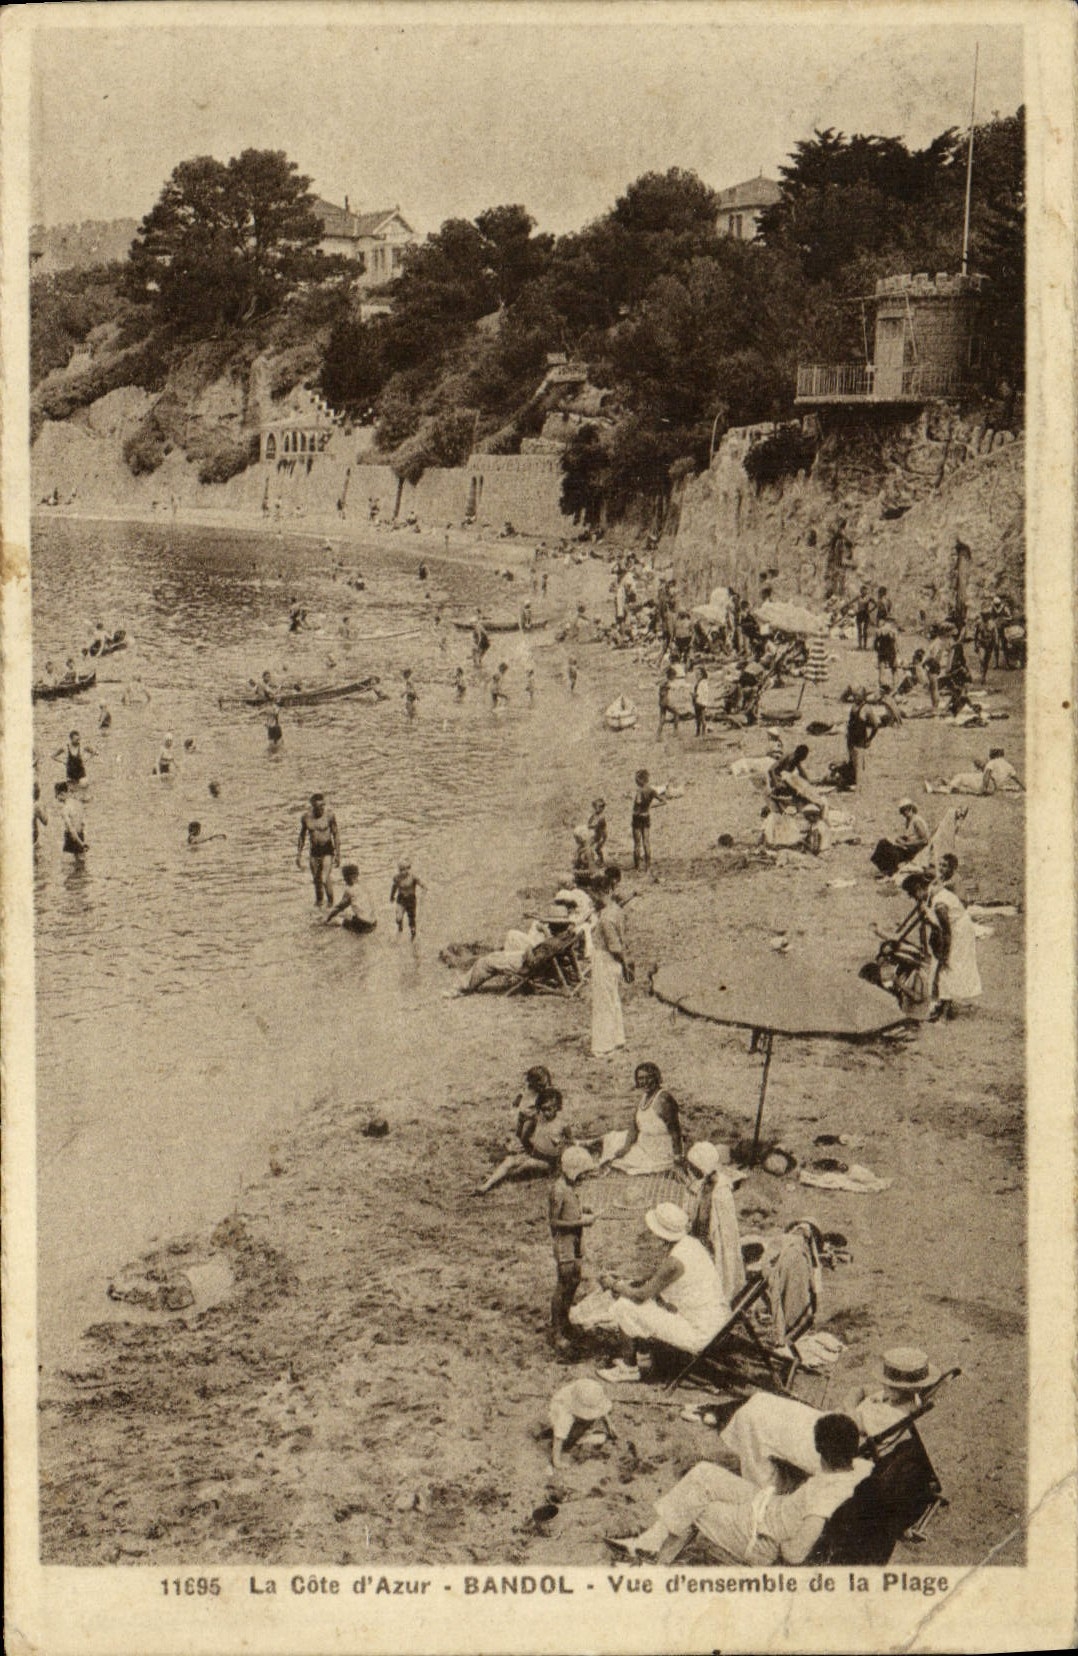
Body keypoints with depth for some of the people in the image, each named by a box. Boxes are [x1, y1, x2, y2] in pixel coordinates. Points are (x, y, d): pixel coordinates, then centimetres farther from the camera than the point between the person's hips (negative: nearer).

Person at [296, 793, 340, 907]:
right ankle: (318, 903, 35)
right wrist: (299, 855, 12)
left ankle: (330, 903, 1)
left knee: (325, 879, -16)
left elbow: (336, 835, -6)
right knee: (316, 880, 13)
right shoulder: (306, 817, -3)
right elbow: (302, 836, 10)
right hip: (314, 851, 4)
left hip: (328, 851, -4)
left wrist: (338, 855, -6)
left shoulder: (329, 815, -14)